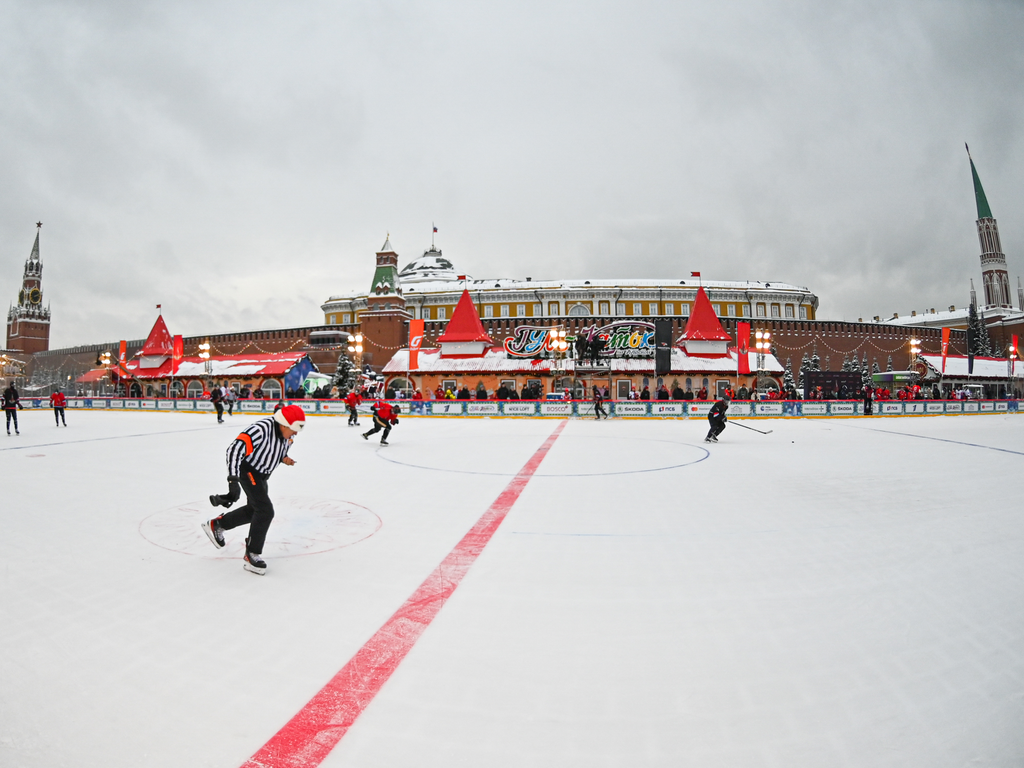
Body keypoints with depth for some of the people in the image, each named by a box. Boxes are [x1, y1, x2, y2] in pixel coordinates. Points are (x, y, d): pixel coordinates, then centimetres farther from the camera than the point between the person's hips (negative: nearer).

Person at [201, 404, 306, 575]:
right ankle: (251, 556, -2)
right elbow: (235, 449, -42)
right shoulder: (261, 430, -35)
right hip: (248, 469, -9)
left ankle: (216, 524, 43)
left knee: (254, 510, 22)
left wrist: (283, 458, -7)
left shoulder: (287, 432, -9)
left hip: (261, 473, 9)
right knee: (265, 511, -15)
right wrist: (233, 479, -47)